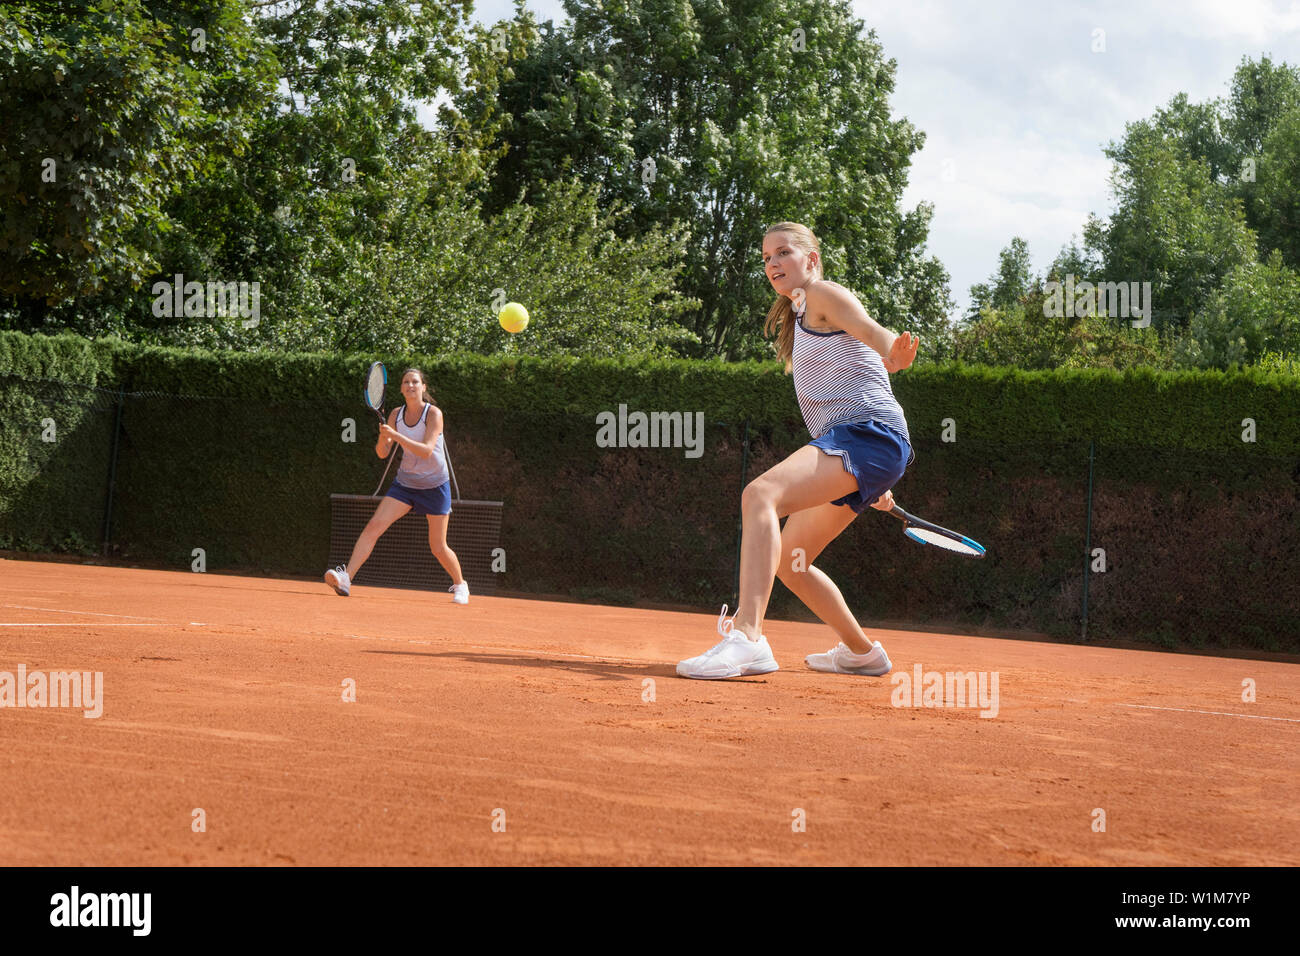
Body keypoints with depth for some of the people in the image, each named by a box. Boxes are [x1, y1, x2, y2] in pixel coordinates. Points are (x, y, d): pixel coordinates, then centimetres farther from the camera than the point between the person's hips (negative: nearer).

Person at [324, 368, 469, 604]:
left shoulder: (433, 413, -15)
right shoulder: (396, 414, -1)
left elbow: (426, 451, -26)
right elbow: (382, 453, -2)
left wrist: (395, 435, -34)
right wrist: (383, 437, -24)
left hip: (434, 486, -3)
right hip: (405, 483, 3)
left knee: (438, 547, 3)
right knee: (374, 526, -17)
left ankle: (460, 585, 29)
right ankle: (346, 577, -24)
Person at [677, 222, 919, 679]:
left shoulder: (824, 293, 1)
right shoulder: (797, 317, 28)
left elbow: (877, 334, -18)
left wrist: (895, 355, -43)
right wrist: (874, 482, 34)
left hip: (869, 434, -10)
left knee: (761, 494, -31)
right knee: (789, 563, 18)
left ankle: (747, 638, -47)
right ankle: (861, 652, 35)